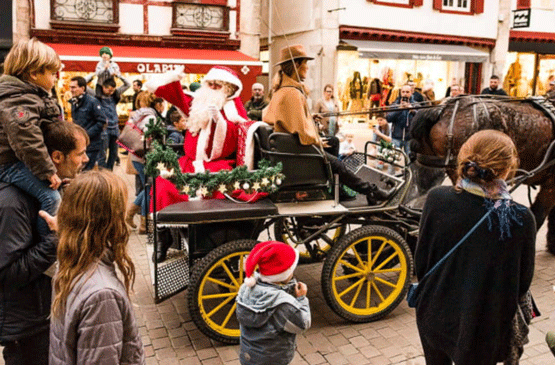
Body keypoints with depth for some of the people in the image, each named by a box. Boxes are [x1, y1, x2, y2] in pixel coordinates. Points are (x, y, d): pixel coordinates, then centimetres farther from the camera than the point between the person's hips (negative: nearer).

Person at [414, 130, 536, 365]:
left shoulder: (437, 199, -19)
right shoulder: (521, 220, -22)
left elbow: (421, 260, -7)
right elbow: (522, 283, -8)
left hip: (435, 316, 2)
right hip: (482, 328, -2)